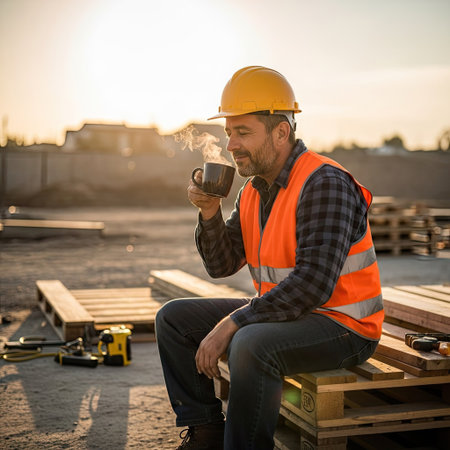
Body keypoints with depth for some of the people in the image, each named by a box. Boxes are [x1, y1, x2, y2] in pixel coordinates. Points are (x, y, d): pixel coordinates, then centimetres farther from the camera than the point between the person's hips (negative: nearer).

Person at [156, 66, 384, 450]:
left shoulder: (324, 185, -21)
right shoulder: (254, 190, 6)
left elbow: (313, 284, -30)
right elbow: (221, 265, 8)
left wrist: (232, 323, -27)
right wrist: (210, 213, -9)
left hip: (341, 325, -9)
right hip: (284, 313, 9)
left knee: (250, 344, -37)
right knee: (174, 319, 6)